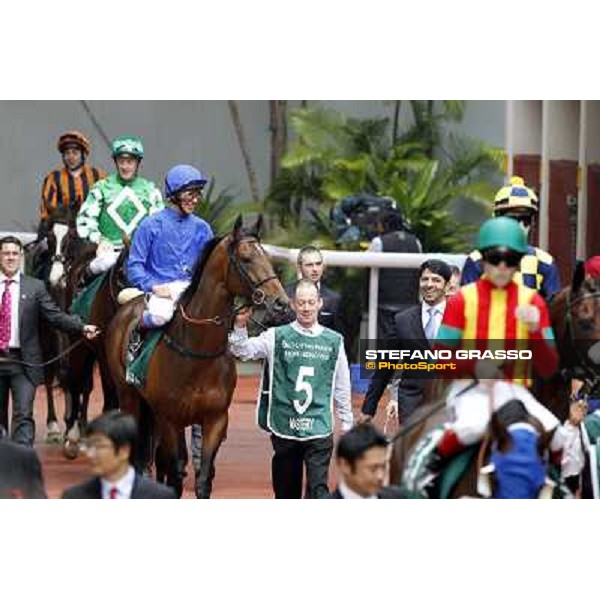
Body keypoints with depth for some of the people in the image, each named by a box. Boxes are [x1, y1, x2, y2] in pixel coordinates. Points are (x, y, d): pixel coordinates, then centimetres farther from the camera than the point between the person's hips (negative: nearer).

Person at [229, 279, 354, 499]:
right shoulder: (277, 337, 2)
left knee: (318, 489, -9)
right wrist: (240, 326, -23)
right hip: (284, 427, 1)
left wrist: (346, 423, 15)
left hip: (319, 429, -1)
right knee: (286, 491, 12)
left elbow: (342, 387, 12)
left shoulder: (334, 341, 5)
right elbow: (242, 351, -6)